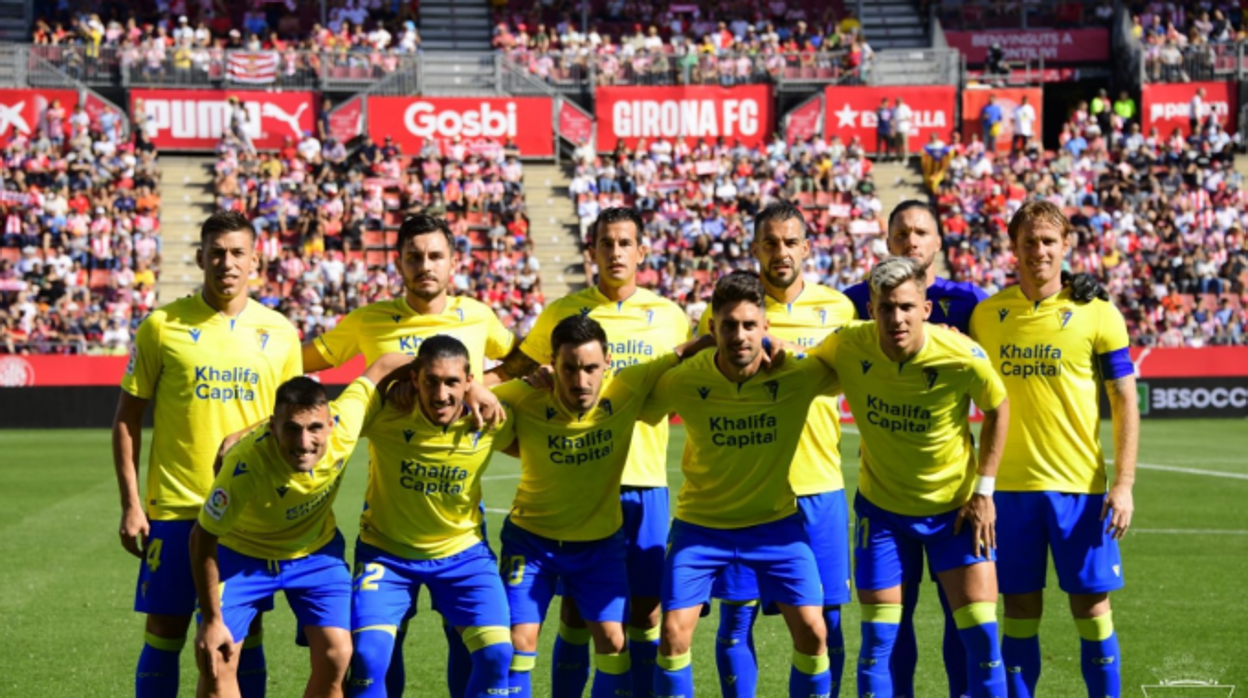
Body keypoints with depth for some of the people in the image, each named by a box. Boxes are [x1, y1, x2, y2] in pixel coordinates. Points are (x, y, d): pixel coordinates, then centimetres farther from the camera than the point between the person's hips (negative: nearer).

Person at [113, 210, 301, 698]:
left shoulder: (279, 333, 5)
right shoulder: (163, 326, -2)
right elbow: (127, 417, 1)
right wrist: (130, 503, -5)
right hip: (174, 507, -2)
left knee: (245, 638, 6)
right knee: (165, 635, 1)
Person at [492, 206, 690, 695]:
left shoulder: (668, 316, 6)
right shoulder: (563, 312, 2)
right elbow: (511, 371, 9)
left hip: (645, 480, 1)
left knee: (646, 611, 2)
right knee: (576, 609, 3)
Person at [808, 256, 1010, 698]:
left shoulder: (963, 358, -22)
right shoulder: (847, 348, -18)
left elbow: (997, 410, -3)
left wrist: (984, 490, -5)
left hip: (956, 506, -1)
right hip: (881, 507, 1)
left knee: (980, 634, -4)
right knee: (877, 638, 0)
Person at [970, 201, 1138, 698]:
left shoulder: (1096, 314, -2)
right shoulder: (986, 313, 5)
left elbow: (1125, 404, -1)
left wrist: (1123, 484, -9)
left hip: (1080, 486, -2)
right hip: (1010, 486, 2)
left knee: (1091, 606, 0)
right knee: (1020, 610, 5)